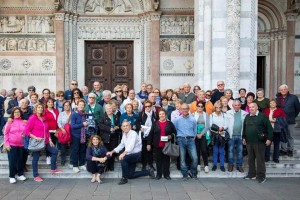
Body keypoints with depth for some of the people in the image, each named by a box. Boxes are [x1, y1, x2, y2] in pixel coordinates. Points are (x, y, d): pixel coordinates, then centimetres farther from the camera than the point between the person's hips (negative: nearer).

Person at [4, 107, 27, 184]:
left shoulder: (23, 122, 4)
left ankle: (20, 174, 22)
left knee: (20, 160, 10)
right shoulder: (10, 121, -4)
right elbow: (6, 133, -3)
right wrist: (6, 144, -8)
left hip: (21, 144, 3)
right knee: (12, 161, 0)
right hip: (11, 145, -3)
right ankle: (12, 176, 8)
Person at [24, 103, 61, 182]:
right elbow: (26, 131, -14)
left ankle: (53, 169, 22)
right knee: (36, 158, 2)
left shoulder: (43, 118, 10)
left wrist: (50, 140, 10)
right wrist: (35, 137, -21)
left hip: (45, 141, 7)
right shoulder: (32, 118, -10)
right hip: (37, 142, -7)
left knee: (55, 151, 10)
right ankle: (36, 176, 13)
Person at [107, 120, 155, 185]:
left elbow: (131, 145, -36)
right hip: (130, 156, 9)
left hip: (136, 154, -9)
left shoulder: (133, 133, -20)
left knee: (123, 158, -34)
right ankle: (148, 172, 26)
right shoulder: (124, 134, 5)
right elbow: (121, 145, 13)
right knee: (130, 175, 10)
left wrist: (124, 153, -51)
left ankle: (124, 178, -19)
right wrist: (112, 151, 2)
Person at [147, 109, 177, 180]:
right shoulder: (155, 123, 7)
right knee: (158, 160, 4)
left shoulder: (170, 123, 6)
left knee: (166, 160, 4)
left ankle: (166, 174, 14)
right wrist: (149, 144, 1)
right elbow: (151, 134, 5)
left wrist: (171, 136, -11)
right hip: (157, 146, 0)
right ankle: (158, 174, 14)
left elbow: (174, 132, 10)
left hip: (166, 145, 0)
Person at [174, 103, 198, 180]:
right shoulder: (177, 119, 3)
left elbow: (195, 131, 12)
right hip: (181, 140, 0)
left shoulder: (192, 119, 5)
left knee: (195, 158, -7)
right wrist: (178, 139, 4)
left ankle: (193, 173, 15)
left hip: (190, 140, 0)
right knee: (182, 158, 3)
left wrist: (192, 138, 6)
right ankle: (185, 174, 15)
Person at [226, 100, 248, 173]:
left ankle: (239, 165, 19)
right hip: (231, 135, -1)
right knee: (231, 150, 7)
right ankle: (230, 165, 18)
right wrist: (227, 133, -7)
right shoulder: (228, 113, -1)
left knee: (240, 151, 9)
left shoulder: (244, 114, 1)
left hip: (240, 135, 1)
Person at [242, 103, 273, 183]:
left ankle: (261, 176, 5)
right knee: (250, 159, 12)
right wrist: (244, 137, 20)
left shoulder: (262, 116, -5)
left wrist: (269, 138, -11)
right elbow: (244, 128, 23)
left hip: (259, 142, -6)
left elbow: (269, 128, -7)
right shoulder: (247, 117, 14)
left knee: (260, 159, -2)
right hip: (249, 142, 6)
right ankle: (251, 174, 23)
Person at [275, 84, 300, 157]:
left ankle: (290, 150, 18)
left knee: (290, 136, 7)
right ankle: (284, 150, 18)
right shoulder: (277, 98, 3)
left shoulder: (294, 97, -3)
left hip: (290, 121, -2)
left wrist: (293, 116, 6)